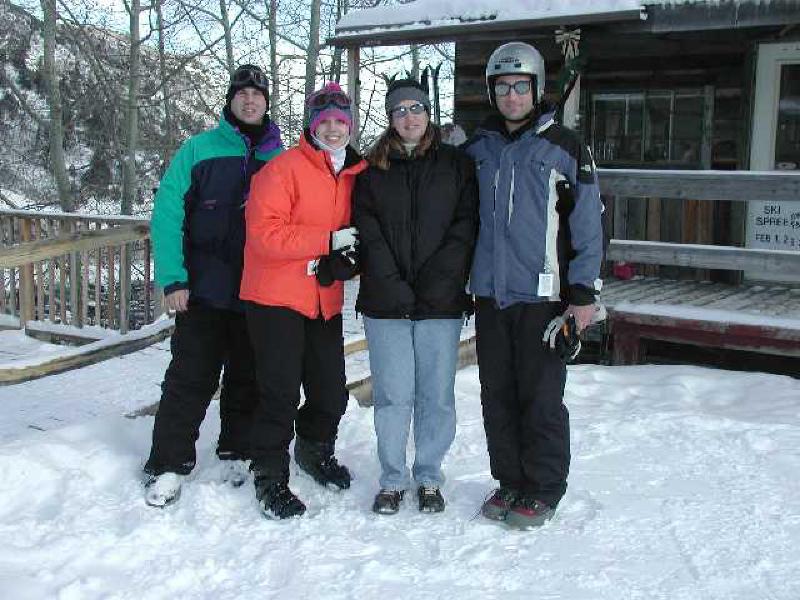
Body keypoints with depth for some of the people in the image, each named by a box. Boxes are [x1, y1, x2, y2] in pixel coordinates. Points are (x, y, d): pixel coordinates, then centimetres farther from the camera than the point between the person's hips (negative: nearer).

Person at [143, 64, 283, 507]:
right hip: (204, 291, -2)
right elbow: (167, 214, -4)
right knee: (190, 379, -1)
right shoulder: (198, 149, 0)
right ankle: (168, 466, 9)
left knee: (246, 380, 12)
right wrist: (172, 279, -12)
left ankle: (236, 453, 28)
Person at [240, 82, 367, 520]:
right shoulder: (284, 169, -11)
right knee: (280, 393, -3)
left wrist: (342, 261, -6)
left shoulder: (355, 174, 9)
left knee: (331, 392, 13)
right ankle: (270, 478, 13)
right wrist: (329, 240, -21)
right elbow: (264, 233, -20)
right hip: (277, 299, -6)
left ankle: (315, 450, 40)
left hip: (325, 301, 6)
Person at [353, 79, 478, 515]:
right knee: (392, 395, 2)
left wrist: (435, 282, -11)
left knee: (437, 396, 4)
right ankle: (393, 479, 18)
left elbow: (465, 226, 0)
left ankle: (429, 478, 20)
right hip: (385, 303, 0)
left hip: (441, 303, 0)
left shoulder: (457, 164, 9)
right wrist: (394, 286, -11)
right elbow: (367, 232, 1)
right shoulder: (372, 169, 10)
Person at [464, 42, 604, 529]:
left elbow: (588, 222, -2)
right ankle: (510, 481, 25)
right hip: (490, 293, 4)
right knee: (498, 394, 10)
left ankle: (544, 489, 16)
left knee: (540, 397, 1)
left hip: (542, 294, -4)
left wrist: (583, 293, -7)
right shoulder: (478, 147, 10)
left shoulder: (563, 146, -1)